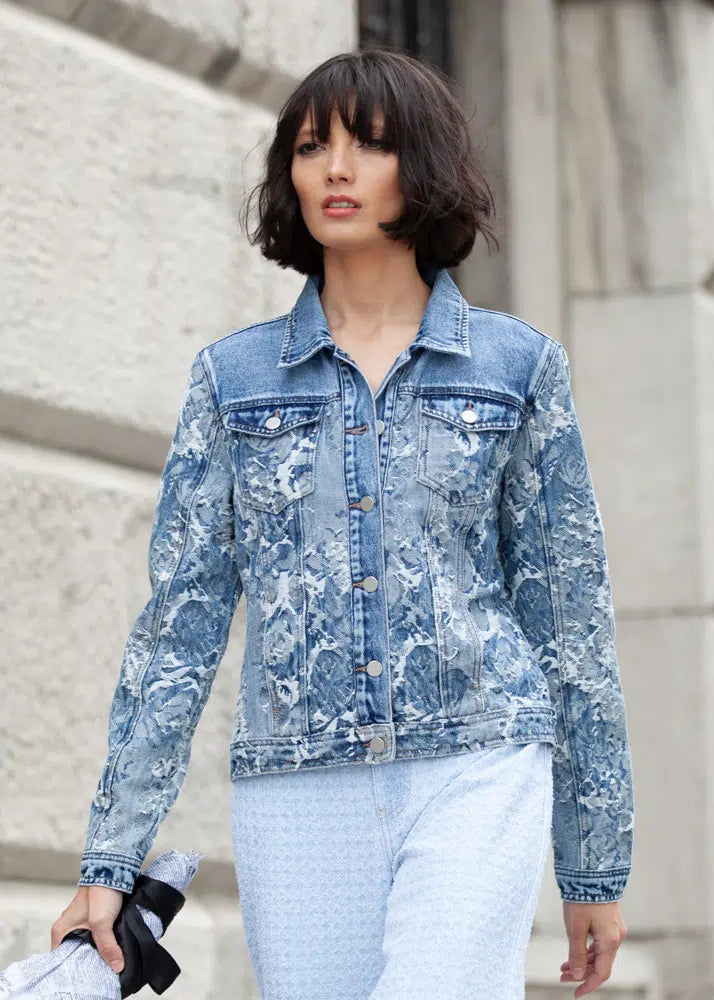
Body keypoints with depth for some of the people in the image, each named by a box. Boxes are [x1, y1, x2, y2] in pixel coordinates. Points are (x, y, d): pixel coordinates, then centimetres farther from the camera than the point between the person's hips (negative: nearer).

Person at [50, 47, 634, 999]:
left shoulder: (516, 364, 8)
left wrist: (597, 866, 9)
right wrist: (110, 856, 3)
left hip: (474, 776, -2)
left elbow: (570, 613, 10)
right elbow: (178, 623, 9)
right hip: (298, 801, 2)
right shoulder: (233, 377, 11)